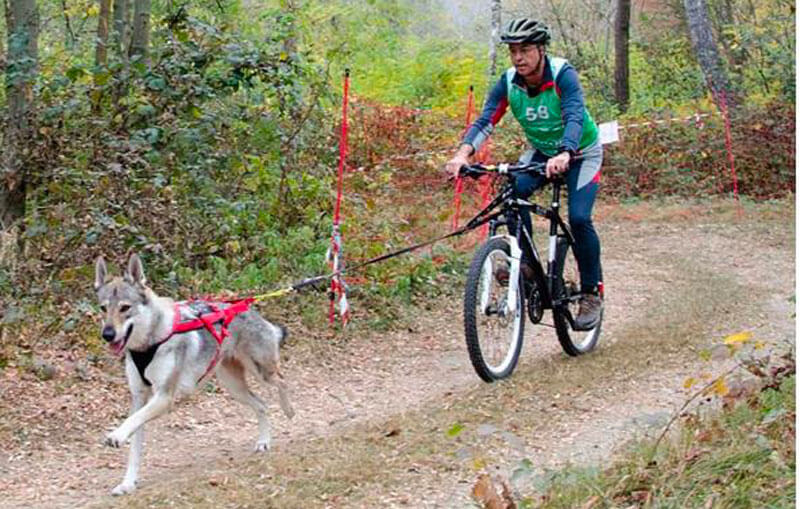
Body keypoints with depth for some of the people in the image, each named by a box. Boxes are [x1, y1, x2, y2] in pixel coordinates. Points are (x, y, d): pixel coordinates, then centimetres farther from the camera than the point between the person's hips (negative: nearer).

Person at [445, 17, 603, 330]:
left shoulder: (563, 75, -29)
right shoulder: (508, 82, -16)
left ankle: (592, 293, -4)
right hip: (541, 151, 4)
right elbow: (486, 120, -24)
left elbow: (575, 117, -42)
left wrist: (564, 155, -61)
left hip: (580, 153, -4)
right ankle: (525, 262, -12)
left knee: (579, 218, -20)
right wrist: (463, 153, -43)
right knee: (514, 191, -25)